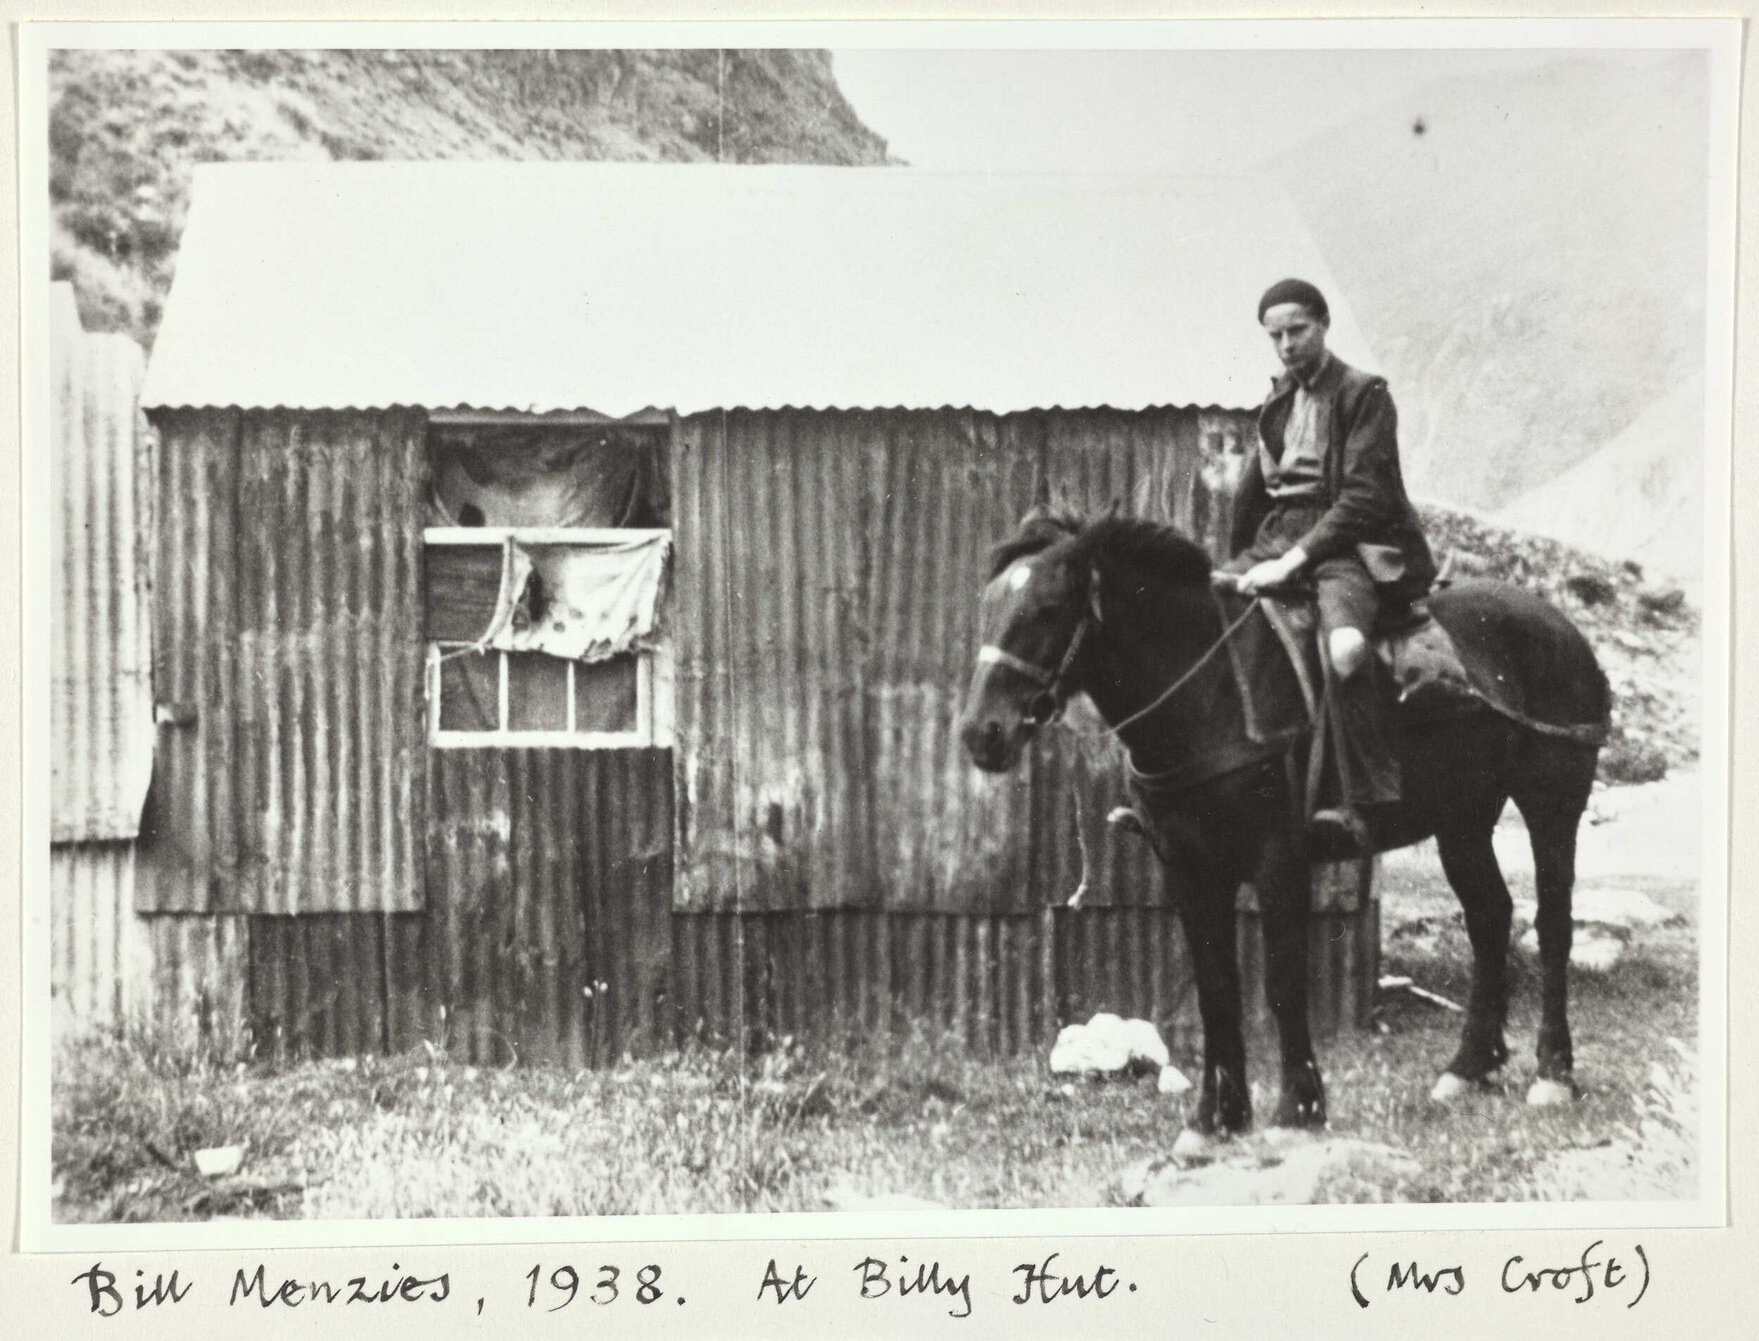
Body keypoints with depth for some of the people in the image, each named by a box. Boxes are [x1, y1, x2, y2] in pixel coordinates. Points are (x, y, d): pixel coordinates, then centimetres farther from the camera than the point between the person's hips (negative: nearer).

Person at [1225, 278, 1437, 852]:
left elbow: (1363, 498, -14)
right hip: (1275, 544, 8)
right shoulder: (1278, 402, 19)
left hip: (1348, 546, -8)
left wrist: (1295, 558, -20)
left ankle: (1365, 809, -38)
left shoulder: (1363, 393, -3)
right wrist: (1239, 565, 17)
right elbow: (1250, 496, 26)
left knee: (1345, 646, -38)